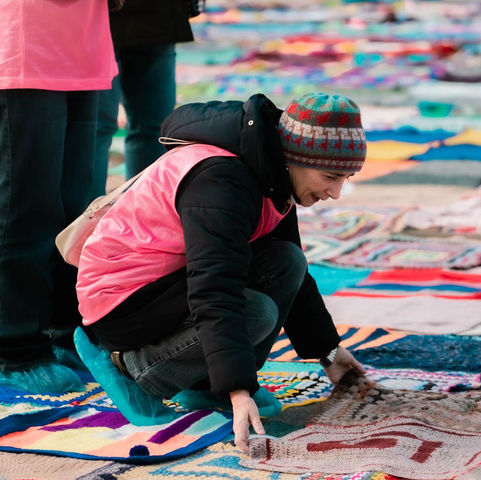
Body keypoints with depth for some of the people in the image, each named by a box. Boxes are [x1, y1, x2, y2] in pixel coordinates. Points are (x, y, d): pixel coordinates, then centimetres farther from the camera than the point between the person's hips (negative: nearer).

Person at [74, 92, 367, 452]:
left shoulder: (272, 176, 3)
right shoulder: (220, 182, -28)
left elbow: (294, 274, 19)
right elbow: (214, 294, -38)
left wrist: (329, 352, 19)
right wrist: (239, 394, -45)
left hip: (170, 280, 10)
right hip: (122, 302, -10)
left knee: (287, 263, -6)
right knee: (257, 313, -27)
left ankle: (208, 385, 1)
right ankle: (128, 366, -12)